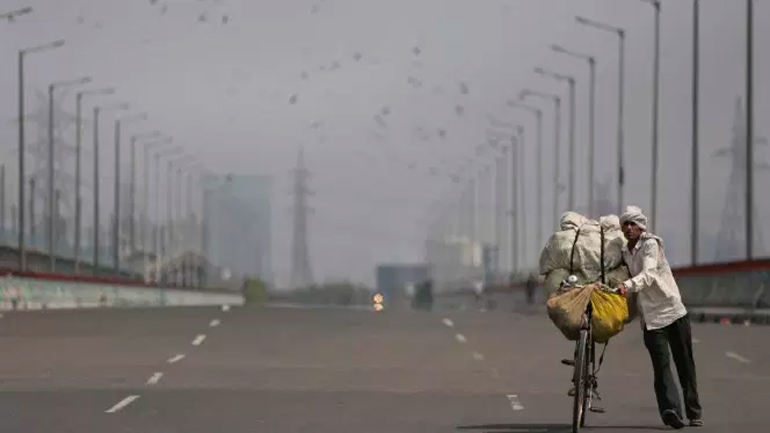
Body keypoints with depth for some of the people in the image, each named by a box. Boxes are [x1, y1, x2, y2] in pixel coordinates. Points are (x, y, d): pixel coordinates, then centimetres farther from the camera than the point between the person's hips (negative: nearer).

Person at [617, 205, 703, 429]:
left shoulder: (651, 245, -8)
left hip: (673, 311, -4)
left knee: (685, 365, 2)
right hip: (650, 317, 4)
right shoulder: (625, 253, 12)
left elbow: (648, 274, -25)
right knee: (661, 364, -14)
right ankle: (671, 410, -29)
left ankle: (694, 412, 13)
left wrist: (627, 286, -41)